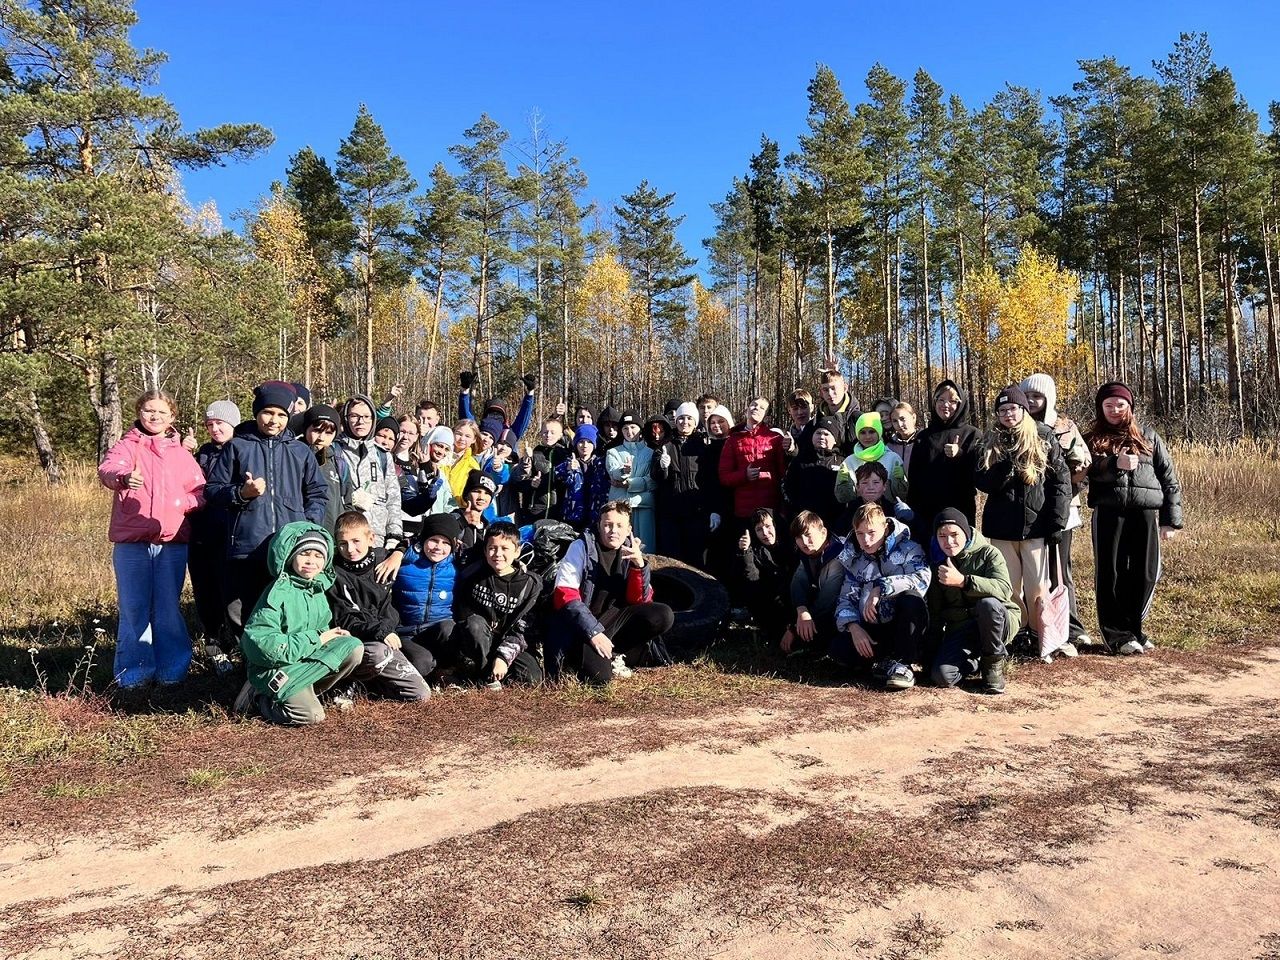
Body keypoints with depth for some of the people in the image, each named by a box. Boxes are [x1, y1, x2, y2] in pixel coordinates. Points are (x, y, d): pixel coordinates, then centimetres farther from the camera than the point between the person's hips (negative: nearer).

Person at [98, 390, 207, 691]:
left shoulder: (181, 452, 12)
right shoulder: (128, 445, 4)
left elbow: (200, 490, 9)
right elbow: (107, 468, -17)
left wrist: (184, 503, -13)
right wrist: (123, 476, -41)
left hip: (173, 541, 2)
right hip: (131, 542, -1)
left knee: (168, 609, 7)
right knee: (134, 609, 3)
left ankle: (171, 670, 16)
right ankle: (134, 673, 13)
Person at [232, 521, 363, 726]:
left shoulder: (317, 587, 3)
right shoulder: (279, 593, -20)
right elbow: (266, 645, -26)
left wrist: (328, 634, -7)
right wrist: (315, 639, -19)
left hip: (308, 658, 7)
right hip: (275, 667, -7)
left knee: (354, 647, -13)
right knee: (311, 715, -23)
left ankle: (306, 692, 0)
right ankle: (258, 699, 3)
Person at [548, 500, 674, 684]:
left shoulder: (631, 550, 4)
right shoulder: (582, 547, -8)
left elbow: (640, 602, -2)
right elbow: (565, 596, -15)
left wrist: (640, 564, -18)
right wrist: (593, 632, -24)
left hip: (613, 620, 5)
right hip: (580, 624, -5)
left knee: (663, 616, -17)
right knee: (598, 674, -30)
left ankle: (611, 653, -6)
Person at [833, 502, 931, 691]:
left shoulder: (907, 550, -4)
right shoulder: (854, 560, 9)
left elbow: (923, 578, -25)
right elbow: (846, 598, 2)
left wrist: (880, 588, -30)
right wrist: (854, 627, -18)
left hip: (906, 626, -2)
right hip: (873, 630, 2)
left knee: (911, 598, -34)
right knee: (840, 650, -25)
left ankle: (902, 661, -18)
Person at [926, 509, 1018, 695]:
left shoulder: (988, 553, -5)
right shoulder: (938, 565, 8)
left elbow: (1005, 589, -25)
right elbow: (935, 612, 13)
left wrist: (962, 580, -35)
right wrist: (933, 652, 9)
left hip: (998, 622, -2)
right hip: (960, 628, 3)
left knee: (988, 603, -38)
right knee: (942, 676, -25)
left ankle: (993, 662, -12)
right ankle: (979, 658, 8)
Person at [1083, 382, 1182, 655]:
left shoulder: (1148, 436, 14)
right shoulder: (1091, 439, 11)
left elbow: (1169, 478, 11)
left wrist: (1172, 519, 4)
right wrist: (1115, 464, -23)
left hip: (1146, 513, 2)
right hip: (1108, 514, -1)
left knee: (1145, 574, 4)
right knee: (1110, 574, 1)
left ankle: (1134, 629, 20)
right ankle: (1118, 634, 10)